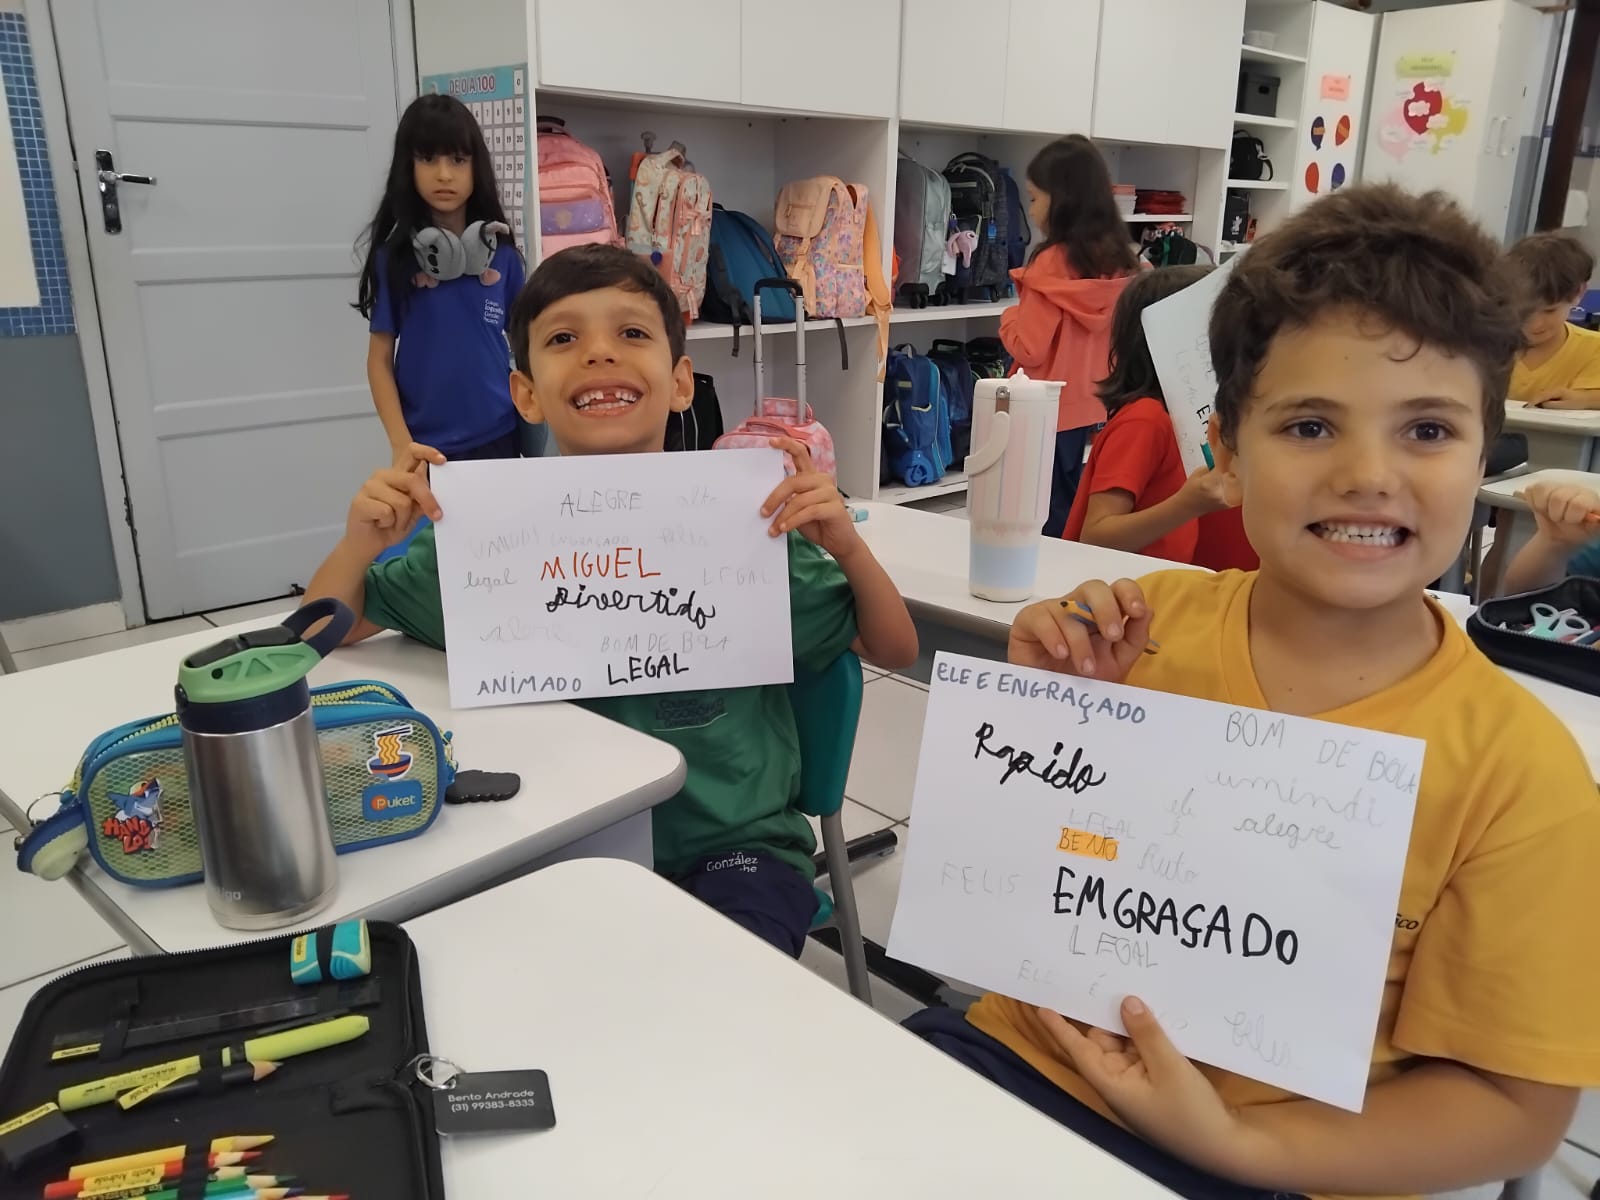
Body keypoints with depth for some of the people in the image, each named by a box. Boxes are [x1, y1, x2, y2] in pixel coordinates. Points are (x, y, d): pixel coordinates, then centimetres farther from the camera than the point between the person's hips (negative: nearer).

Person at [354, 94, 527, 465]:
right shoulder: (395, 256, -2)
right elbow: (380, 360, -1)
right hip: (427, 445, -1)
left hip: (498, 436, 2)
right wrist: (402, 446, -11)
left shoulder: (501, 254, 2)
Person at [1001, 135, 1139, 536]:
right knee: (1077, 512, 18)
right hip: (1095, 407, 7)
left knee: (1049, 518, 5)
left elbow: (1028, 349, -17)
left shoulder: (1052, 262, -18)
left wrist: (1009, 318, 1)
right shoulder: (1119, 260, 2)